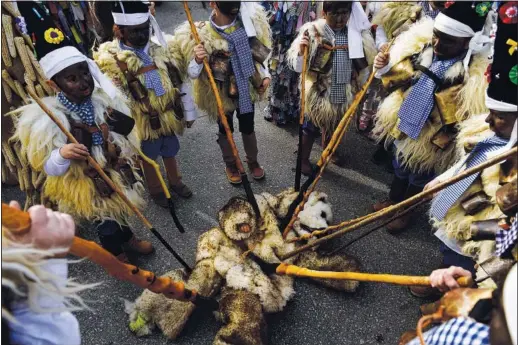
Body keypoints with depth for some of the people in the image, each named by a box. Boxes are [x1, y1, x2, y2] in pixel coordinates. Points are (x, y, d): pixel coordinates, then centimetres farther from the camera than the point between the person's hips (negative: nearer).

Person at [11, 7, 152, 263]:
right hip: (86, 188, -4)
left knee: (121, 212, 28)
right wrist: (62, 154, -42)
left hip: (118, 174, 5)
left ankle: (128, 238, 59)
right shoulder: (46, 120, -26)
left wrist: (132, 157, 12)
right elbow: (47, 168, -22)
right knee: (108, 226, 16)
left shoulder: (104, 97, -11)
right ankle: (117, 255, 47)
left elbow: (126, 131, 5)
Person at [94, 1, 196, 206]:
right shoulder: (110, 58, -15)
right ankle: (155, 190, 41)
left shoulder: (159, 48, 0)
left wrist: (189, 111, 7)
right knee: (149, 158, 17)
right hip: (143, 123, -4)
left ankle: (175, 181, 49)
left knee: (170, 153, 23)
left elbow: (179, 82, 5)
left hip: (170, 117, 4)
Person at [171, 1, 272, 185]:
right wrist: (198, 60, -36)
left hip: (247, 90, 3)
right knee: (225, 131, 18)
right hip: (221, 94, -2)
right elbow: (192, 74, -16)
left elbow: (260, 53, 6)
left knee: (248, 129, 20)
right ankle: (230, 165, 44)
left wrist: (265, 75, 2)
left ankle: (252, 161, 47)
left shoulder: (249, 22, -11)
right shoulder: (201, 35, -20)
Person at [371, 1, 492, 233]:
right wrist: (385, 68, -15)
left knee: (418, 178, 18)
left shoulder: (477, 74, -24)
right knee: (399, 167, 26)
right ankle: (393, 199, 51)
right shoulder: (421, 45, -10)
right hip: (403, 124, 5)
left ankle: (405, 212, 43)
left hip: (430, 140, -4)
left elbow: (468, 118, -21)